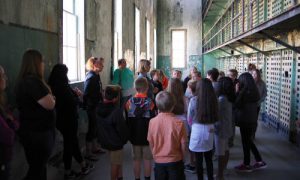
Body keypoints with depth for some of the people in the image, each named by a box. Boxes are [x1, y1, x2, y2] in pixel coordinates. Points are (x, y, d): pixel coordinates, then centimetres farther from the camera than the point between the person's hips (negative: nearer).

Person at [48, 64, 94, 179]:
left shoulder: (52, 86, 1)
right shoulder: (63, 86, -24)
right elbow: (74, 102, -21)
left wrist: (74, 92, 4)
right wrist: (76, 94, -4)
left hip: (61, 119, 8)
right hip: (69, 119, -8)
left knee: (73, 141, 19)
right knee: (69, 143, 6)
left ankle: (83, 165, 34)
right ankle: (68, 172, 21)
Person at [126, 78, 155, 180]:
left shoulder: (129, 102, -6)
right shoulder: (150, 102, -14)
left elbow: (127, 121, 1)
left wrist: (129, 135, 12)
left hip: (134, 136, 2)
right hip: (148, 136, -2)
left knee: (136, 159, 12)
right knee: (147, 159, 10)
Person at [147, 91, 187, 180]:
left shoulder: (152, 122, -11)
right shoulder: (178, 122, -17)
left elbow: (151, 143, -1)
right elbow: (183, 144, -8)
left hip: (159, 161, 2)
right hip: (175, 161, -2)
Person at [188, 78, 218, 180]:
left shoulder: (194, 100, -13)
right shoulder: (214, 100, -5)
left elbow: (189, 119, -1)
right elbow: (216, 117, 4)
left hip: (198, 132, -3)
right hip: (209, 132, 4)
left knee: (199, 160, 9)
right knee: (209, 159, 18)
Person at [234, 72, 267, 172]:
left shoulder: (244, 92, -19)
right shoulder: (254, 91, 6)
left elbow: (237, 105, -17)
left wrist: (237, 92, -11)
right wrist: (239, 92, 7)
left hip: (245, 121, -8)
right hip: (252, 120, 8)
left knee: (246, 142, 4)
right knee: (249, 141, 20)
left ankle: (246, 165, 16)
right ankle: (259, 161, 25)